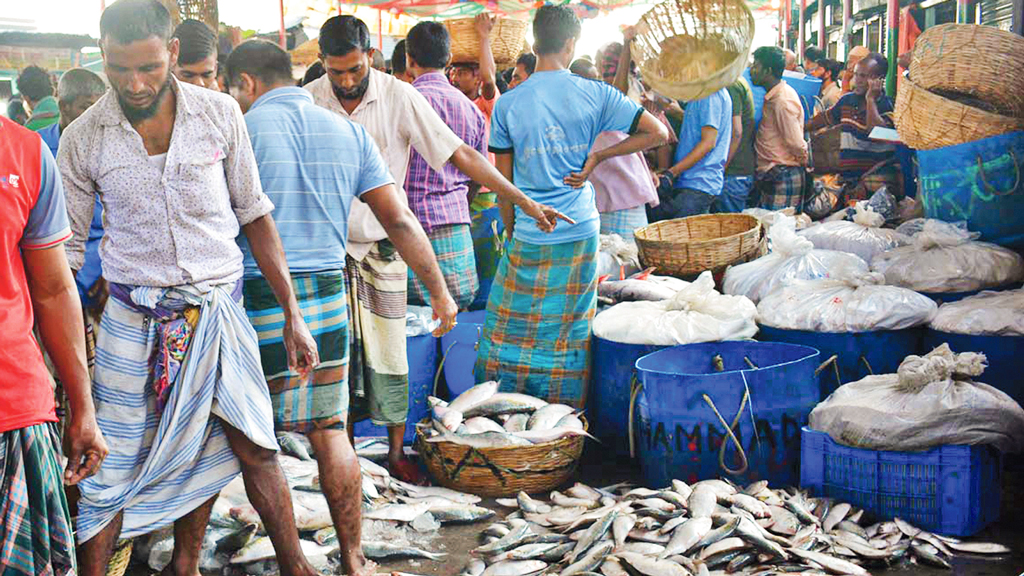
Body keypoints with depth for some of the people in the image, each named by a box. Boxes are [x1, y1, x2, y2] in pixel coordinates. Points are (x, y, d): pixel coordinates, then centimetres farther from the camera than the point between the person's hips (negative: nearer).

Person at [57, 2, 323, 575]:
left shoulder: (220, 113, -3)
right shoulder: (83, 139, -4)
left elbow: (254, 214, 5)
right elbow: (65, 248, 4)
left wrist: (292, 313, 3)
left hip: (219, 308, 1)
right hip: (135, 317, 0)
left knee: (253, 447, 4)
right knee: (112, 468, 3)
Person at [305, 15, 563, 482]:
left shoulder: (398, 98, -9)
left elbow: (460, 154, -11)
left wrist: (525, 202, -15)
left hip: (383, 246, -1)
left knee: (389, 353, 3)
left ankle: (396, 452, 17)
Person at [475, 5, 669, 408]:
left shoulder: (508, 104, -3)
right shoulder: (595, 94, -2)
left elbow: (504, 186, 2)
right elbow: (658, 133, 0)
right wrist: (599, 157, 1)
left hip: (530, 237, -1)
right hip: (581, 233, 1)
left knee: (512, 330, 9)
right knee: (570, 332, 10)